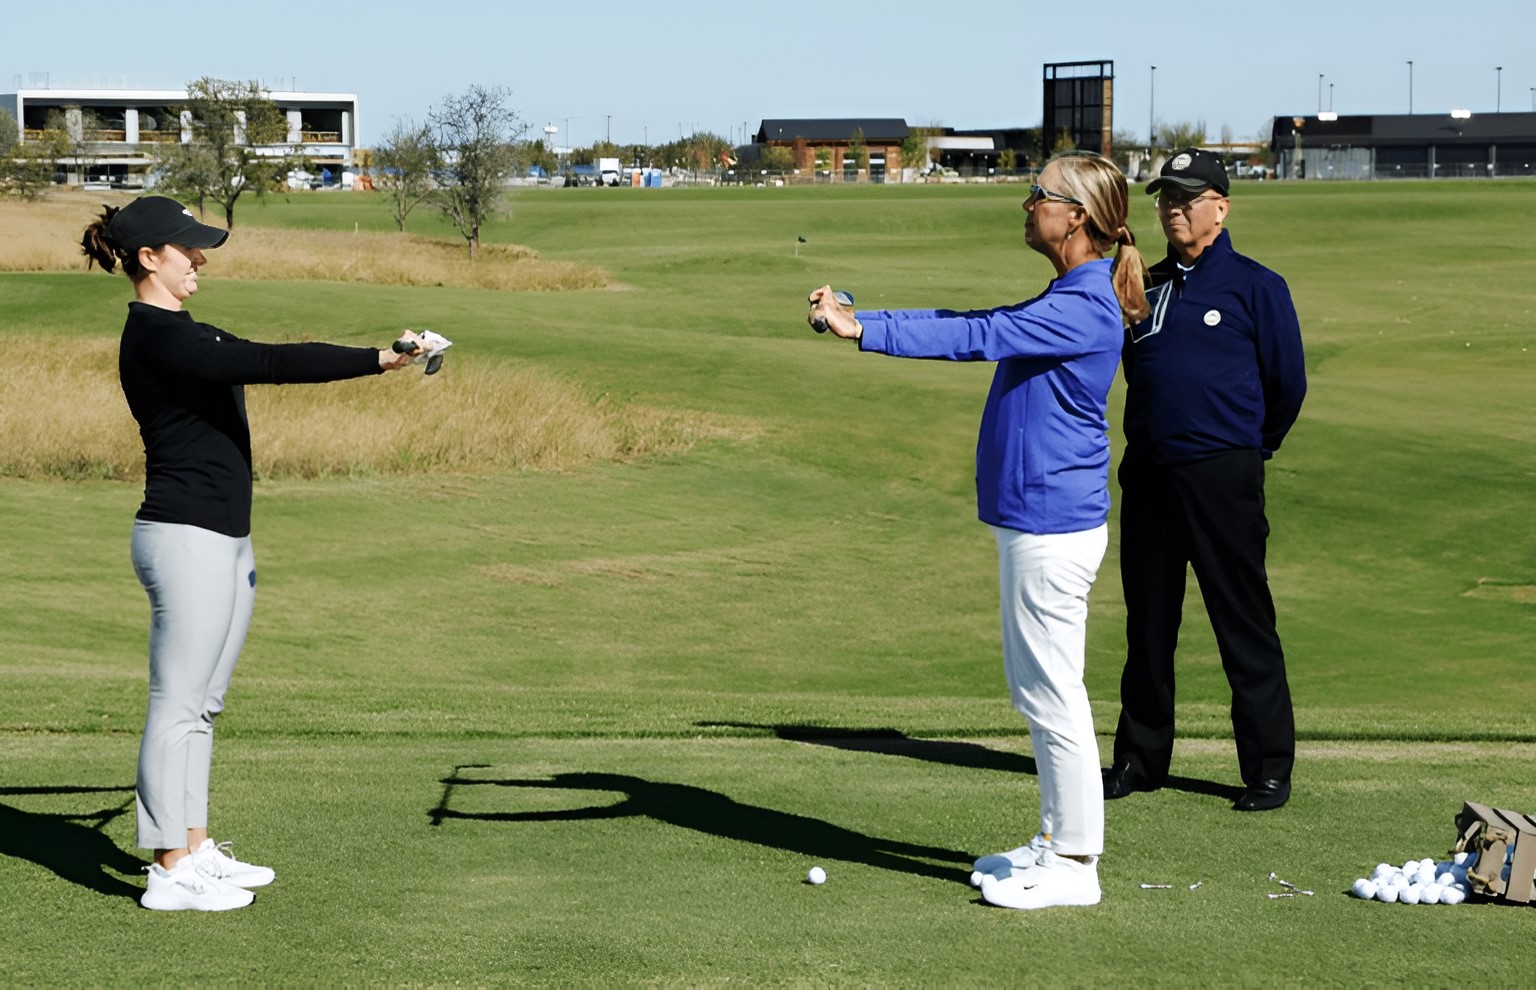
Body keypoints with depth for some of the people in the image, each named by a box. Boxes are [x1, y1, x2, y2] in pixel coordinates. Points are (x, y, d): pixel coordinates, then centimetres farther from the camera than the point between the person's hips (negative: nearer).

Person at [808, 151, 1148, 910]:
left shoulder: (1083, 311, -19)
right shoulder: (1065, 302, 14)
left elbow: (978, 338, -27)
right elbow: (977, 325, 16)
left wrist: (864, 331, -30)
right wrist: (860, 318, 7)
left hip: (1053, 529, -11)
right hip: (1032, 524, 11)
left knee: (1054, 698, -4)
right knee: (1038, 694, 17)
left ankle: (1074, 864, 3)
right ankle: (1057, 841, 26)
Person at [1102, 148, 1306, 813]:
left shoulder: (1255, 286, -2)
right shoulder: (1145, 286, 13)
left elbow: (1287, 383, 2)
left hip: (1222, 478, -5)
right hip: (1148, 476, 5)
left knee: (1244, 626, -5)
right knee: (1147, 621, 10)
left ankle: (1269, 768, 0)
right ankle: (1141, 757, 19)